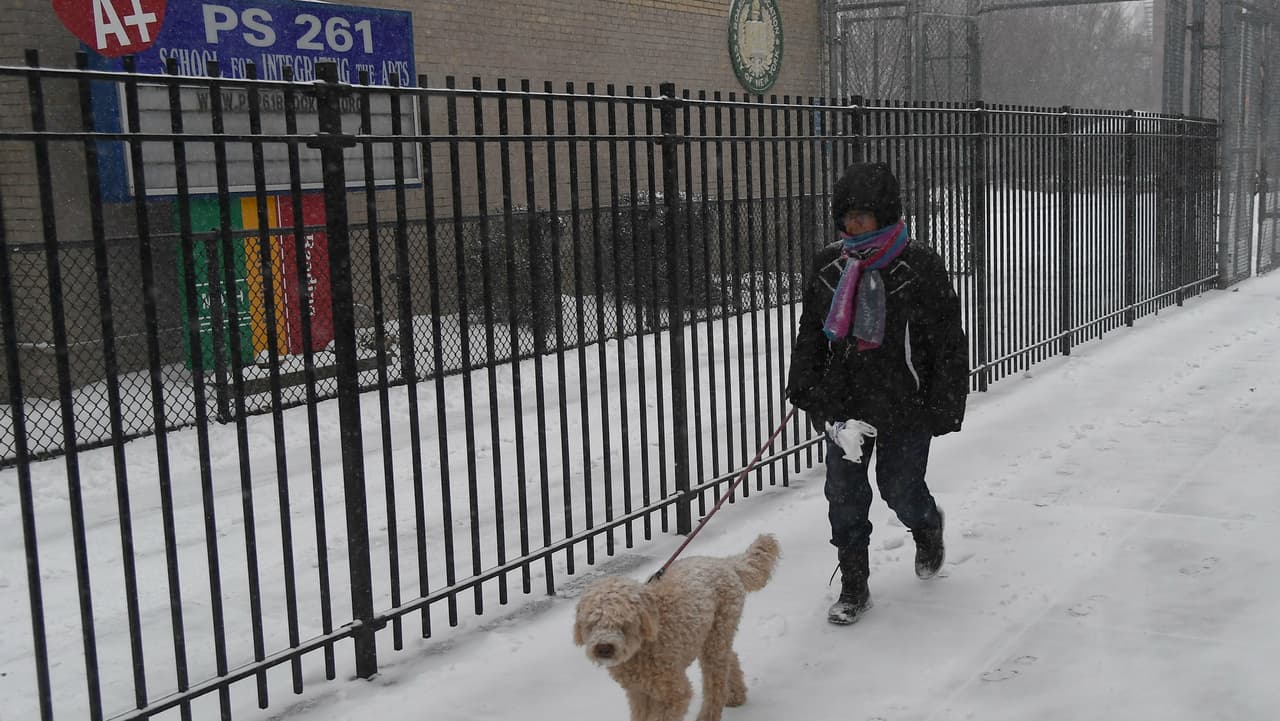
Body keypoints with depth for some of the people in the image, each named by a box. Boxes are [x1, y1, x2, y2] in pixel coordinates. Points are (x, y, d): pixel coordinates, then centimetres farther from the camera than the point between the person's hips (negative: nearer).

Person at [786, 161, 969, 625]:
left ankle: (927, 528, 44)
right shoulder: (828, 266, 1)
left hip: (905, 407, -4)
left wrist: (944, 408, -9)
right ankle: (853, 587, 18)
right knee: (844, 492, 4)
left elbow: (949, 343, -8)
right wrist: (803, 388, 7)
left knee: (900, 488, 7)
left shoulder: (921, 267, -13)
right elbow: (810, 332, 13)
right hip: (844, 406, 4)